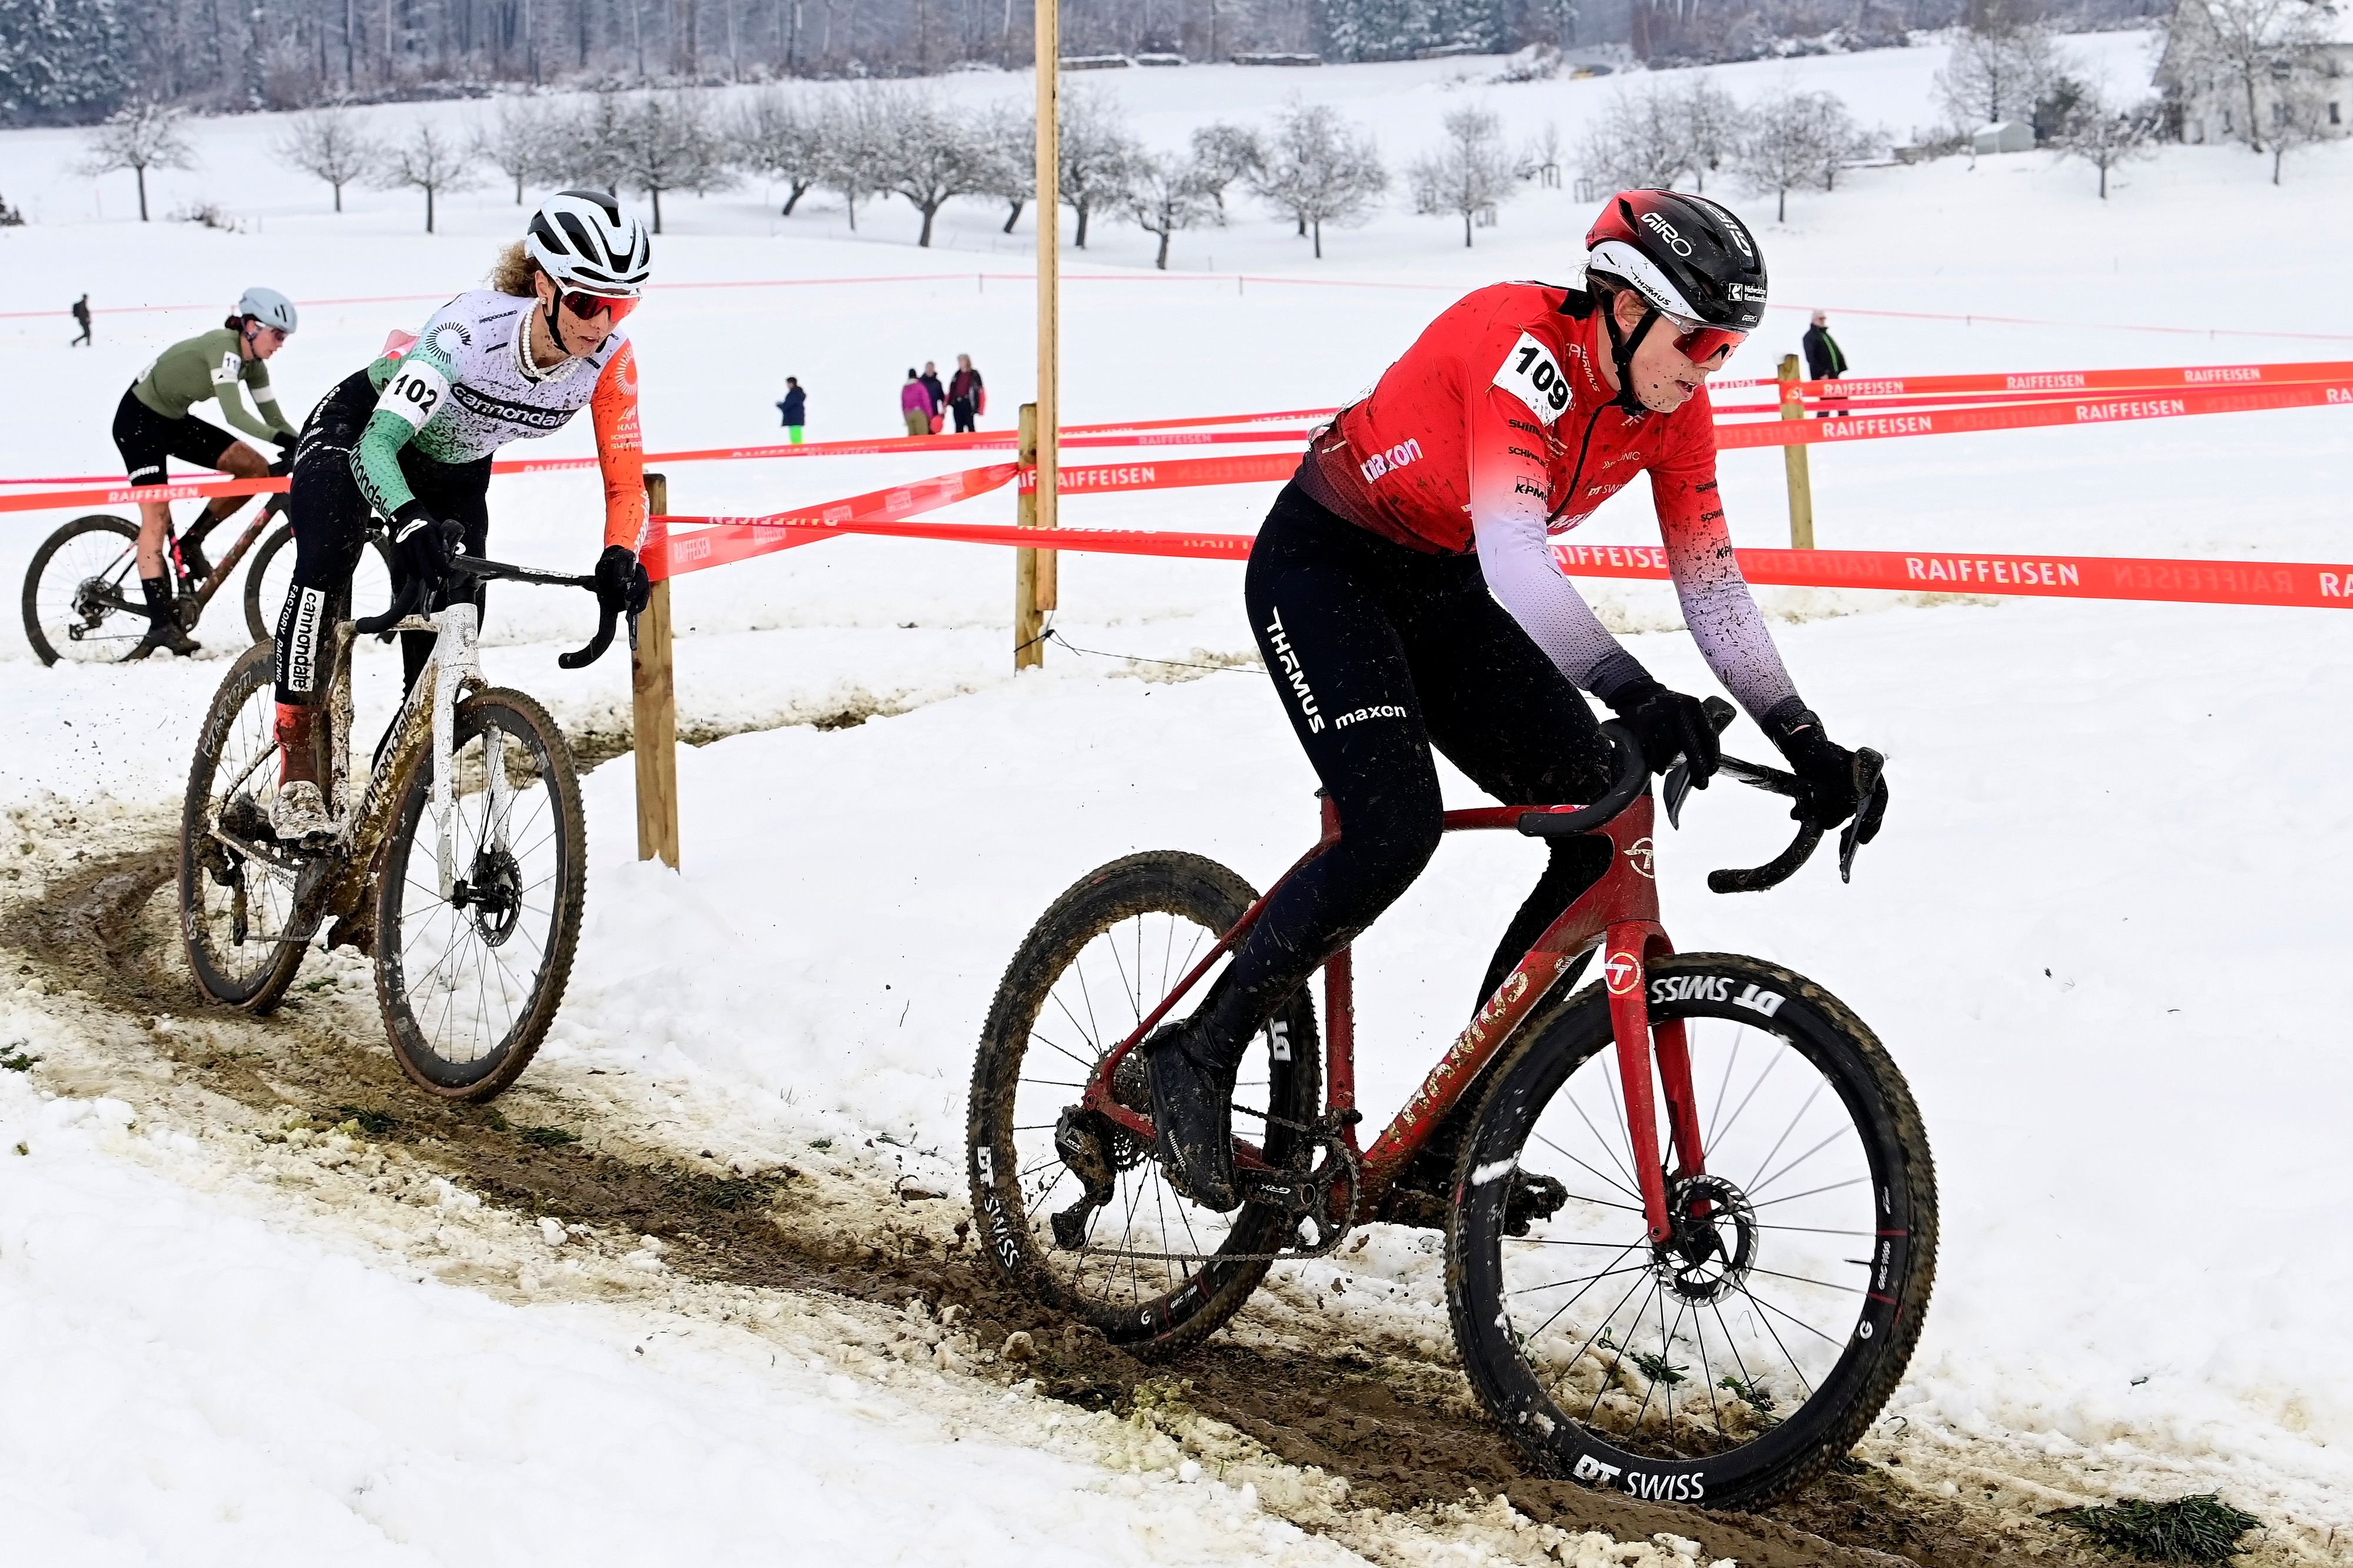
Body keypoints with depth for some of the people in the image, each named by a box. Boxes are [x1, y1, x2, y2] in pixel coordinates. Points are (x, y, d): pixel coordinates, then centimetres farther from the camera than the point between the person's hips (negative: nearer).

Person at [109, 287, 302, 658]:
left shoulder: (252, 362, -2)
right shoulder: (222, 347, -28)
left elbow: (273, 418, 0)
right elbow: (235, 414, -39)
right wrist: (288, 442, -46)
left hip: (175, 420, 9)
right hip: (139, 419, -9)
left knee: (256, 468, -5)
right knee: (156, 516, -17)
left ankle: (191, 544, 7)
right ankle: (160, 625, -21)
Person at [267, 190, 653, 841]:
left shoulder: (610, 358, -26)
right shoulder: (470, 328, -39)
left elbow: (626, 481, -21)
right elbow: (377, 446, -45)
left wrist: (620, 559, -42)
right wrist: (413, 527, -64)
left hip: (455, 469, 5)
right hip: (357, 430, -5)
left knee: (444, 657, -5)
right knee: (327, 566, -31)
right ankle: (297, 776, -25)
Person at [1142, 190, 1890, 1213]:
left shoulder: (1672, 410, -8)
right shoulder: (1523, 340, -31)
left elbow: (1714, 588, -4)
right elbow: (1514, 554, -42)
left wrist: (1808, 745, -13)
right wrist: (1638, 696, -52)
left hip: (1442, 591, 8)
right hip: (1323, 564, -7)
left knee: (1607, 829, -7)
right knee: (1396, 828, -27)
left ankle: (1455, 1141, 0)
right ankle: (1198, 1055, -8)